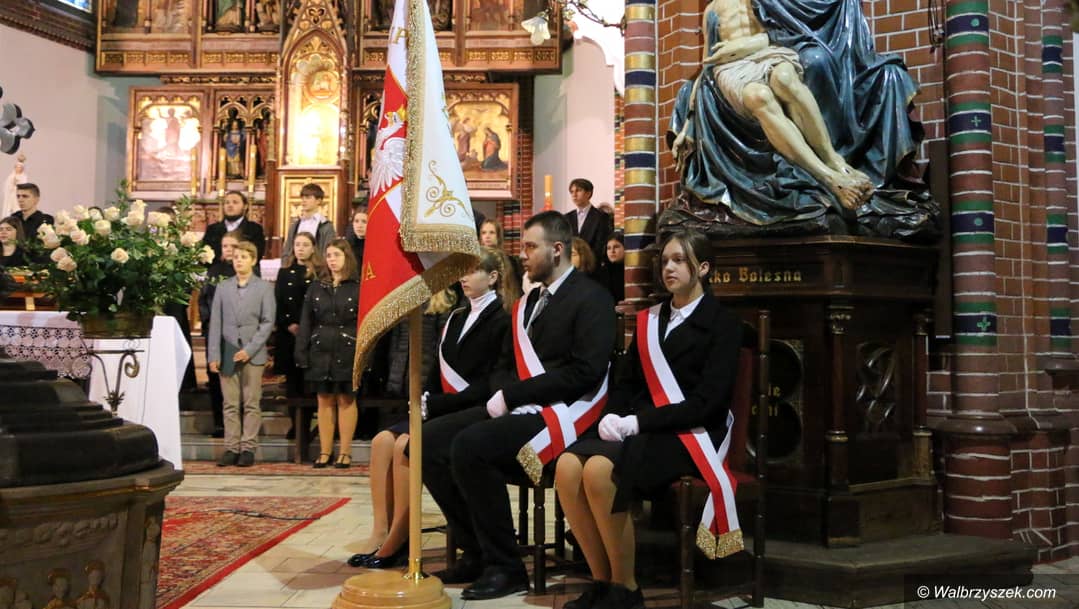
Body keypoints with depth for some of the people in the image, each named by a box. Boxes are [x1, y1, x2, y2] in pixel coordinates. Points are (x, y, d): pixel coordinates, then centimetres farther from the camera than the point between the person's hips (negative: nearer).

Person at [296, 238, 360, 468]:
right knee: (324, 401, 6)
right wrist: (301, 353, 1)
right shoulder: (316, 288, 11)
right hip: (321, 351, 3)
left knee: (346, 400, 2)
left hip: (347, 352, -3)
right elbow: (306, 323, 9)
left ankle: (345, 452, 9)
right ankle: (325, 451, 13)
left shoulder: (358, 288, -1)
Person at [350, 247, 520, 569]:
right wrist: (425, 398, -1)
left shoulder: (501, 322, -7)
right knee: (383, 440, -15)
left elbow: (487, 386, -15)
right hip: (441, 409, 8)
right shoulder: (457, 318, 19)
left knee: (406, 445, -26)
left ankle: (397, 542, -18)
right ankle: (381, 531, -17)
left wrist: (434, 405, -17)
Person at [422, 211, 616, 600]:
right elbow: (504, 365, 22)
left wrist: (513, 395, -18)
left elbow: (586, 371, -18)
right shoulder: (527, 303, 21)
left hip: (561, 412, -9)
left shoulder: (591, 299, -6)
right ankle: (475, 551, 2)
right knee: (433, 438, -7)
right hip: (518, 408, 9)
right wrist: (501, 395, -3)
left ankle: (504, 565, -15)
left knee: (469, 446, -29)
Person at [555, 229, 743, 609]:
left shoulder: (723, 324, 1)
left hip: (687, 435, -5)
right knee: (568, 466, -25)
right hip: (637, 429, 6)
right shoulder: (649, 319, 19)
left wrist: (638, 421, -17)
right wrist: (612, 416, -7)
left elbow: (707, 401, -10)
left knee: (600, 470, -32)